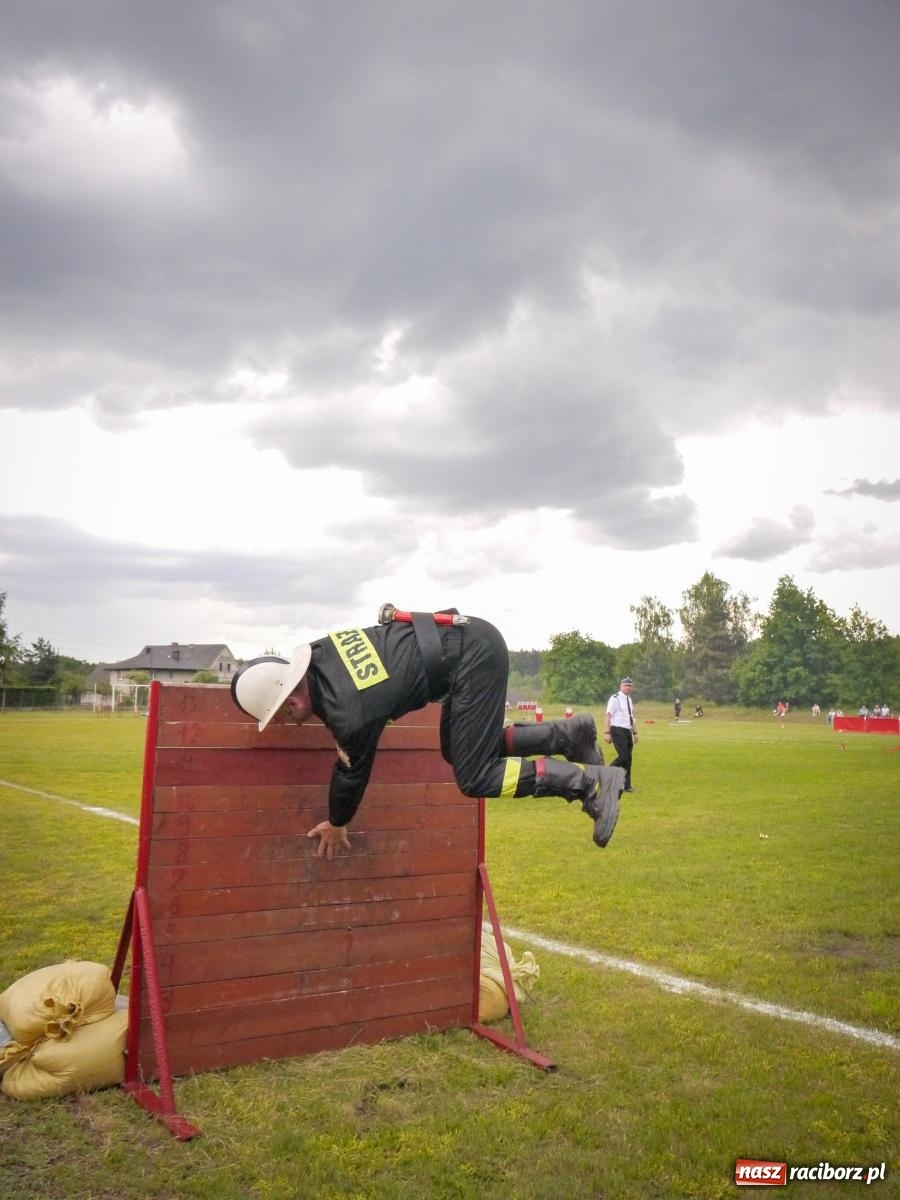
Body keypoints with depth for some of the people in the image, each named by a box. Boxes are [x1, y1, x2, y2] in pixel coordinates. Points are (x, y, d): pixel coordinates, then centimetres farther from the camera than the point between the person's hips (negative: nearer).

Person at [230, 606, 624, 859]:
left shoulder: (350, 715, -21)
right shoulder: (314, 654, -1)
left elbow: (351, 773, -4)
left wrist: (336, 825, 15)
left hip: (476, 656, -10)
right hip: (469, 639, 10)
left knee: (474, 777, -6)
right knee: (460, 751, 17)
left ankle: (591, 780, -2)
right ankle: (569, 734, 19)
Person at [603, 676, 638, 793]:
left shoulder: (629, 699, 14)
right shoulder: (615, 698, -10)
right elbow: (608, 716, -15)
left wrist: (635, 733, 19)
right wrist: (606, 733, -21)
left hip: (628, 731, 8)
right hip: (618, 731, -8)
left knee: (628, 758, 8)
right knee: (623, 756, -14)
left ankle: (626, 785, 15)